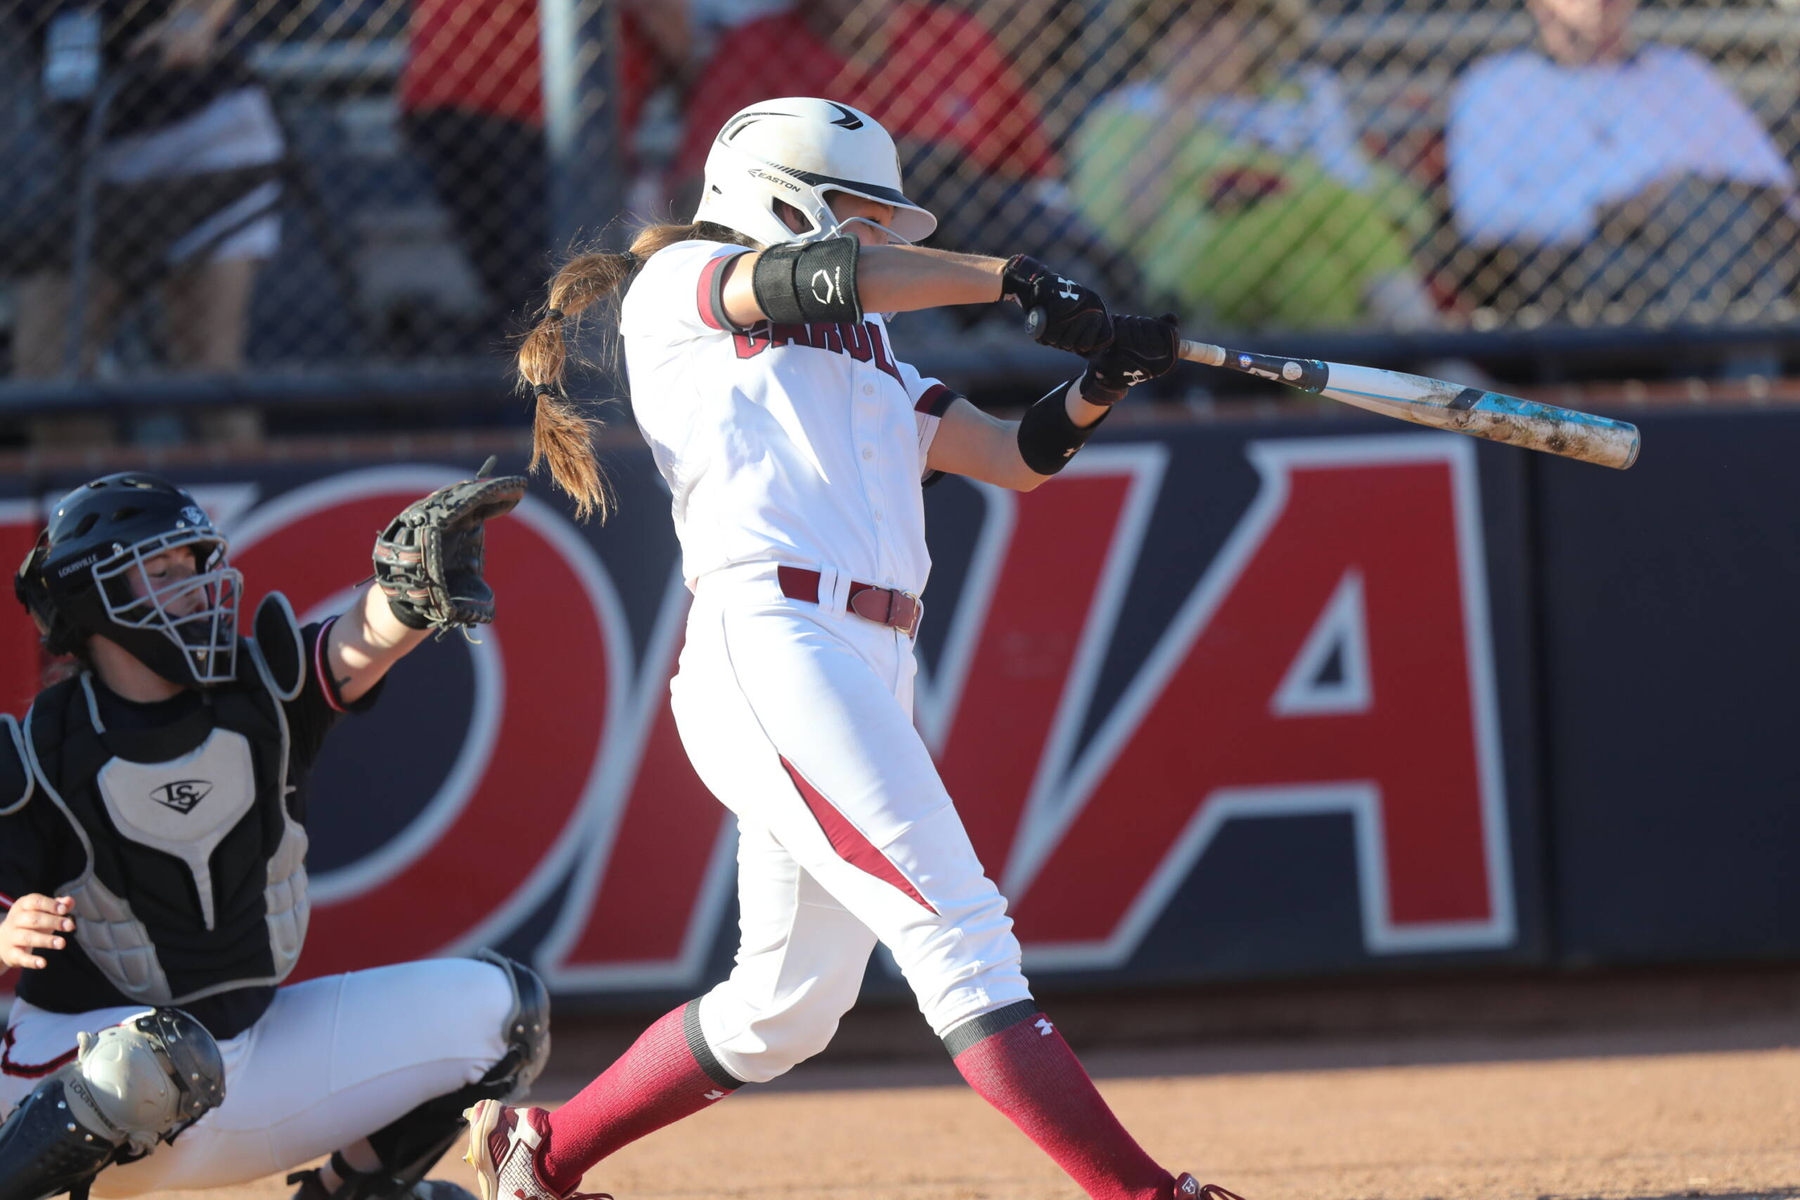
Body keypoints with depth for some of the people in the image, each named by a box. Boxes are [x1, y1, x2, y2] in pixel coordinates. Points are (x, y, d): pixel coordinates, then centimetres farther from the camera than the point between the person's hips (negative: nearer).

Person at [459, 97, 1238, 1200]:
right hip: (769, 644, -9)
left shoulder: (870, 362, 29)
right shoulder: (678, 284, 8)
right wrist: (1013, 279, -8)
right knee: (958, 926, -18)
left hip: (871, 675, 9)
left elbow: (1020, 456, 20)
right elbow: (817, 277, -10)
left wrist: (1101, 379, 0)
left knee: (785, 1007, 11)